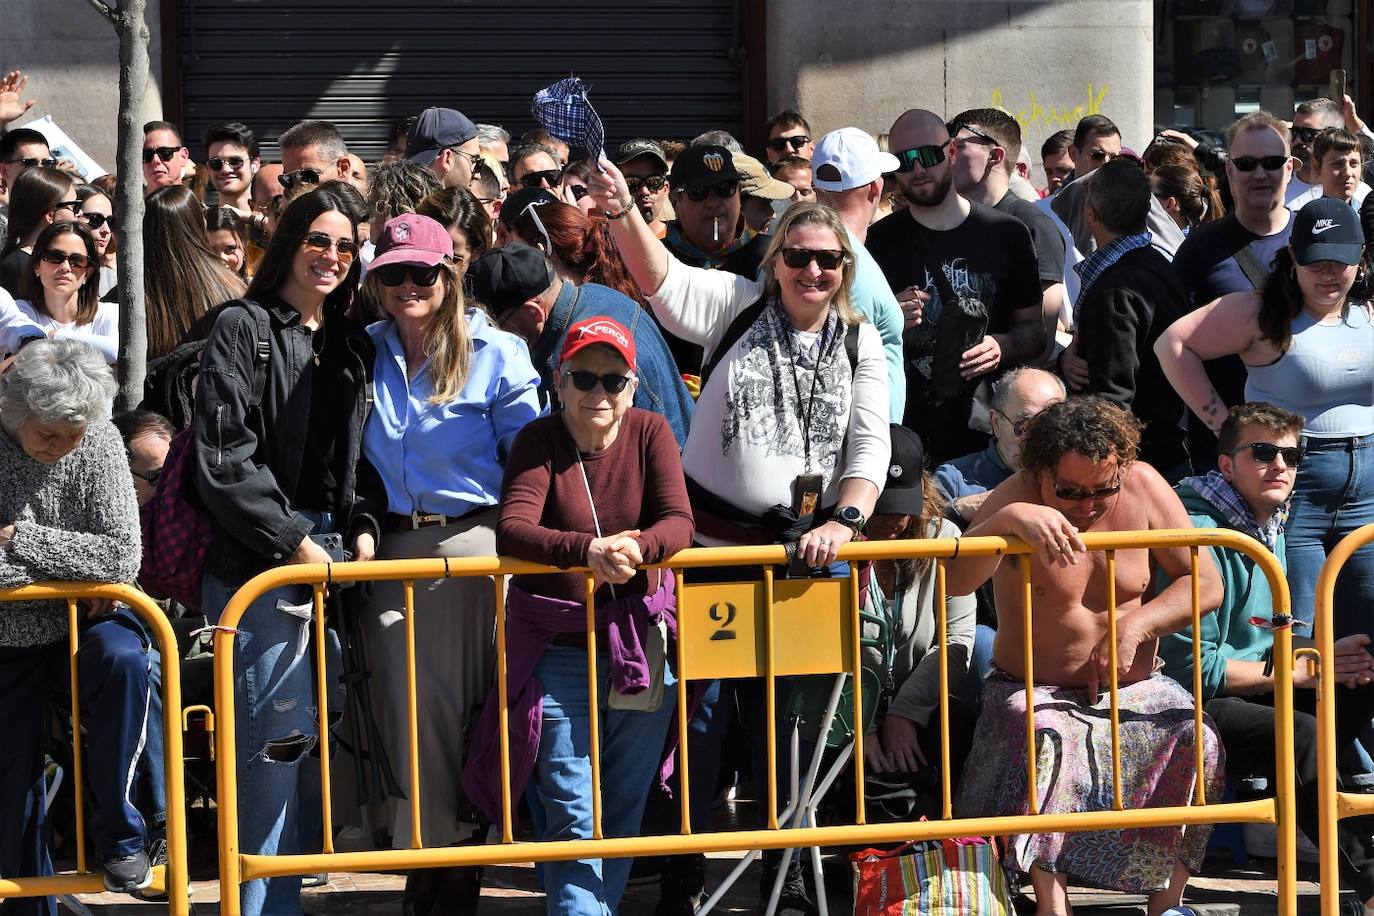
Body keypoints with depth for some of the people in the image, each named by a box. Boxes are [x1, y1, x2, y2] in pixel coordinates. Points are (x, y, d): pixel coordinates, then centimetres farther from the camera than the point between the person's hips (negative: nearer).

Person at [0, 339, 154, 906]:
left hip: (82, 629, 0)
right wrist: (66, 561, -21)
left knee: (122, 658, -33)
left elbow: (122, 559, -18)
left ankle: (117, 835, -21)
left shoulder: (98, 444, -11)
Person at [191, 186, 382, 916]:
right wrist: (292, 542, -12)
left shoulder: (352, 347, 17)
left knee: (317, 728, 6)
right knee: (283, 732, -11)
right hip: (256, 556, -6)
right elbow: (222, 457, -11)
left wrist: (363, 529, 1)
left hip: (331, 555, 7)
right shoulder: (244, 328, -3)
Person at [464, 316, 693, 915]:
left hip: (641, 651, 3)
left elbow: (678, 523, -12)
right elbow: (511, 531, -22)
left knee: (623, 815, 12)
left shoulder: (649, 433, 0)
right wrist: (588, 550, -39)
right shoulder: (538, 441, -6)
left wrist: (637, 548, -35)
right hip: (557, 651, -3)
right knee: (573, 820, -8)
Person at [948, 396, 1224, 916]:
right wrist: (1009, 519, -45)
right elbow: (955, 581, -28)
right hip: (1034, 691, -3)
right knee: (1045, 738, -36)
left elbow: (1206, 585, -2)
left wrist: (1134, 627, -17)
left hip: (1134, 688, 3)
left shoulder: (1142, 486, -4)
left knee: (1198, 742, -25)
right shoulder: (1017, 499, -12)